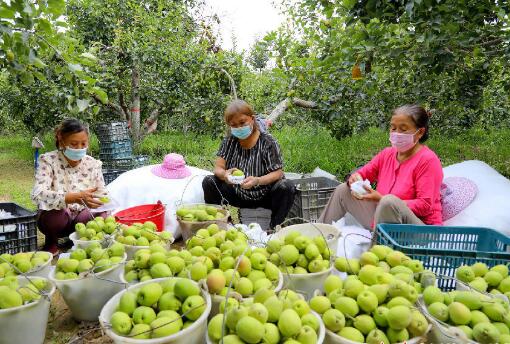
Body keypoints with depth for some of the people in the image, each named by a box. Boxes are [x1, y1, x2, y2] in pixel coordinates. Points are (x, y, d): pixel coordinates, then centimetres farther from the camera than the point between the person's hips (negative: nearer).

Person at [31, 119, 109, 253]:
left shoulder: (93, 164, -4)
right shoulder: (48, 160, -15)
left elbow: (103, 194, -3)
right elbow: (38, 195, -31)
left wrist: (101, 202, -29)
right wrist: (76, 197, -45)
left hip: (82, 216, 3)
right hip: (57, 216, -3)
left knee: (101, 218, -27)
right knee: (54, 215, -35)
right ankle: (51, 242, 2)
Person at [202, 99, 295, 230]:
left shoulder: (267, 142, -13)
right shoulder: (229, 141, -3)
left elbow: (278, 173, -16)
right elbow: (218, 168, -7)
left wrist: (257, 180, -37)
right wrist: (224, 174, -33)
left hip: (265, 196, -3)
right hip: (239, 196, 3)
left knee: (286, 187, -31)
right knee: (209, 182, -15)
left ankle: (274, 228, -13)